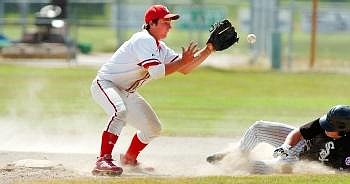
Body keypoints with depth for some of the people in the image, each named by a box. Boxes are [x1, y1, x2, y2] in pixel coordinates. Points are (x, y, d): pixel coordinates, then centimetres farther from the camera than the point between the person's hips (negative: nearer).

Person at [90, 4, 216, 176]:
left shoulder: (160, 48, 6)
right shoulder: (143, 40, -23)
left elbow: (184, 69, 6)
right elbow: (156, 71, -35)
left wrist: (209, 49, -1)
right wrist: (183, 61, -28)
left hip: (126, 93, 10)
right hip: (105, 84, -10)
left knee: (153, 128, 11)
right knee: (120, 111, -38)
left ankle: (129, 159, 34)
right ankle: (103, 160, -41)